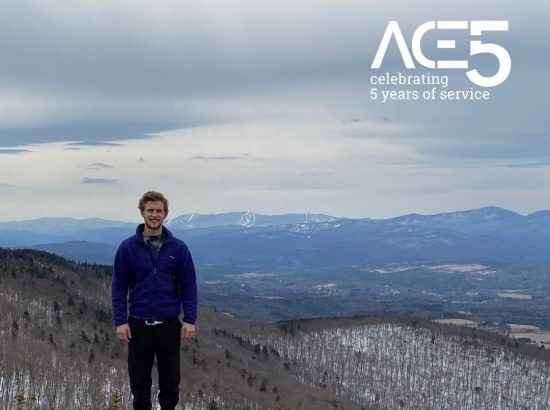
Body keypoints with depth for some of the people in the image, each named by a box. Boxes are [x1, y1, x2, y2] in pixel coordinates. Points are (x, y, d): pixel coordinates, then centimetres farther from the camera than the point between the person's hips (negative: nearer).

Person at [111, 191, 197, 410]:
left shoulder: (178, 248, 0)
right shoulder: (128, 247, -2)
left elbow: (188, 285, 1)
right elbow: (119, 287, -1)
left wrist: (189, 320, -6)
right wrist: (120, 321, -8)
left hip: (169, 325, 0)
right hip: (139, 325, 0)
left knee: (170, 382, 8)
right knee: (139, 383, 8)